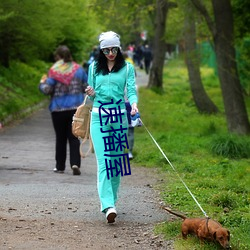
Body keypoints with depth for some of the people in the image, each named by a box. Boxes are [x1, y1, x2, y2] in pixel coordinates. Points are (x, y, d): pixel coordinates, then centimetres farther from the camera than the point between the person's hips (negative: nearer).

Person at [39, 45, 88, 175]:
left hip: (58, 109, -2)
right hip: (76, 108, 2)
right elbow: (87, 87, 6)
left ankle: (60, 166, 16)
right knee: (74, 137, 4)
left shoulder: (54, 71, -9)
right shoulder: (78, 69, 2)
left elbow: (47, 90, -12)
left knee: (60, 138, 10)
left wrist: (42, 83, 9)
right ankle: (75, 163, -14)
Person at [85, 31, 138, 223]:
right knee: (103, 161, -11)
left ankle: (112, 199, 19)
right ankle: (108, 205, -21)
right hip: (98, 116, 0)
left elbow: (131, 90, -3)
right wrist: (91, 94, -7)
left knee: (117, 160, 4)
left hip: (119, 116, 0)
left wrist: (134, 104, -24)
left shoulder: (127, 68, 6)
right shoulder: (94, 68, 12)